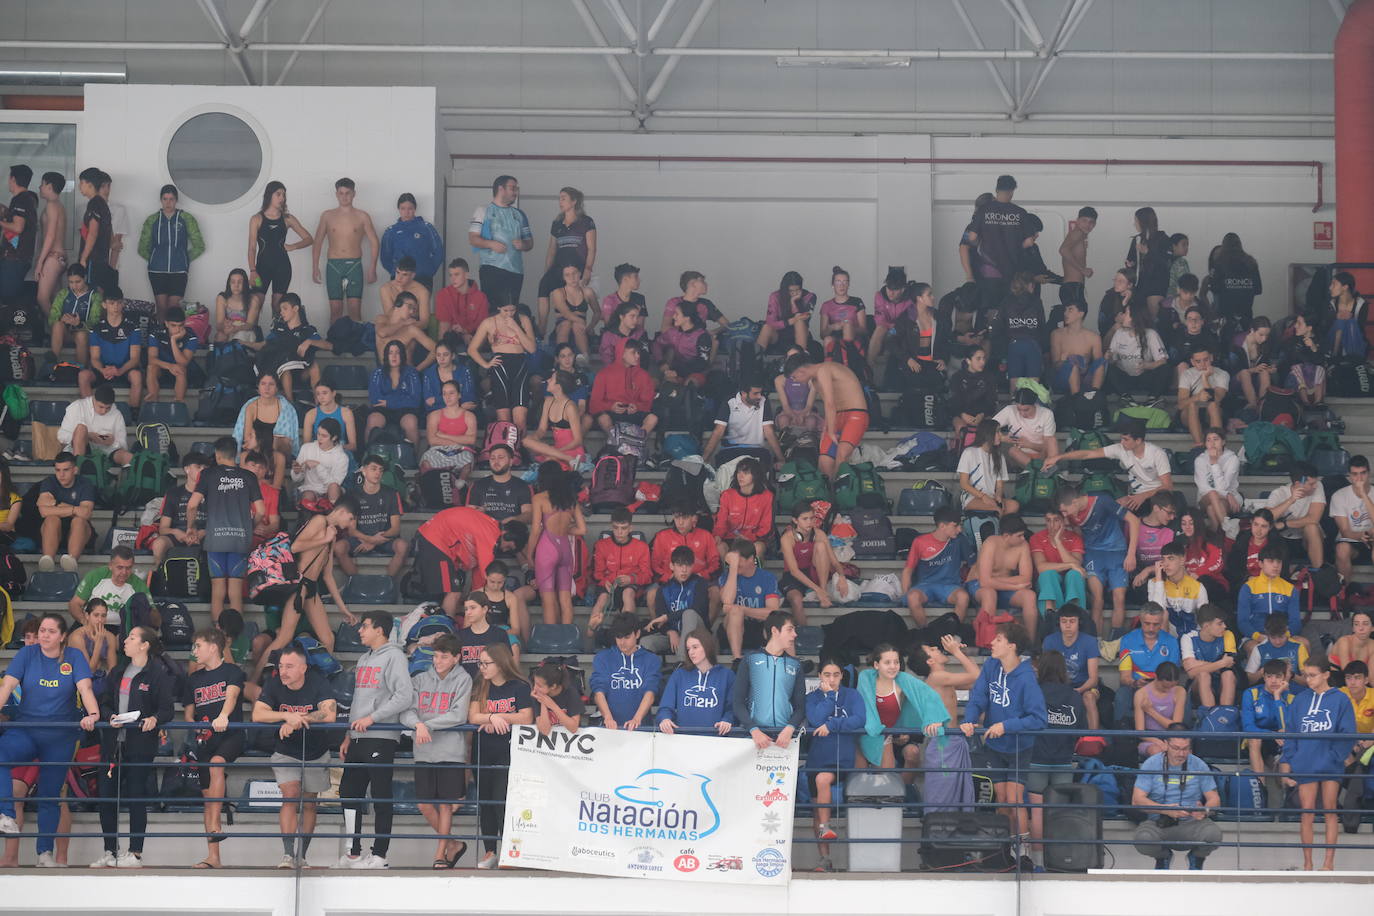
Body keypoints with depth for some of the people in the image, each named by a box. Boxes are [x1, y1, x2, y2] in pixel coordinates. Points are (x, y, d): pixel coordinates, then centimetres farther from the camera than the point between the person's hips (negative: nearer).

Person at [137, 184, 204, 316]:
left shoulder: (187, 219, 5)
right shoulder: (152, 220, 9)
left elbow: (199, 247, 10)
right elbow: (142, 249, 14)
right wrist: (155, 259, 11)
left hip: (178, 271, -1)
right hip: (157, 271, 1)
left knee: (174, 307, -8)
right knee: (162, 307, -2)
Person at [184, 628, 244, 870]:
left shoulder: (231, 671, -1)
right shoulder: (194, 679, 15)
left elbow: (232, 695, -20)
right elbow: (188, 712, 18)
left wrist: (223, 716, -39)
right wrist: (193, 725, -4)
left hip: (231, 734, -6)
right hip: (204, 739, 6)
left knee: (216, 763, -36)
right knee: (207, 794, 2)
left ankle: (215, 824, -36)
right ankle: (213, 857, 3)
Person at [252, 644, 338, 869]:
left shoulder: (318, 684, -17)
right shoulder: (273, 685, -11)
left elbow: (329, 715, -30)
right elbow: (257, 715, -21)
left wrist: (295, 720, -31)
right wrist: (287, 716, -35)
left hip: (316, 754, 0)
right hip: (285, 753, 0)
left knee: (308, 803, 6)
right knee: (290, 796, -16)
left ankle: (301, 856, 15)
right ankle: (289, 854, -22)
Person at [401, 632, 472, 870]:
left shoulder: (463, 680, 1)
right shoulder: (420, 679, 9)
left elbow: (458, 715, -10)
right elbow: (406, 711, 1)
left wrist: (428, 725, -15)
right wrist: (418, 724, -20)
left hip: (451, 751, -3)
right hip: (424, 752, 3)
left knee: (445, 805, 0)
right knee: (425, 805, 2)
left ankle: (441, 854, 11)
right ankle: (453, 845, 20)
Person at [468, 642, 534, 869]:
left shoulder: (520, 687, -1)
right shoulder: (481, 688, 12)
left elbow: (526, 718, -11)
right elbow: (473, 716, -1)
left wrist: (497, 718, -10)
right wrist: (493, 718, -19)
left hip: (509, 751, -5)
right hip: (483, 752, 5)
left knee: (501, 800, -14)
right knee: (484, 801, 7)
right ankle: (489, 851, 15)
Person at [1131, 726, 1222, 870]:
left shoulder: (1199, 765, 3)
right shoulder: (1151, 764, -1)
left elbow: (1214, 799, 3)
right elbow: (1137, 800, -6)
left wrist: (1204, 811, -22)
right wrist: (1165, 810, -22)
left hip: (1191, 823, 0)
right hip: (1158, 823, 0)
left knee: (1213, 833, -33)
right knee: (1143, 838, -35)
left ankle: (1197, 859, 6)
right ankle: (1163, 857, 5)